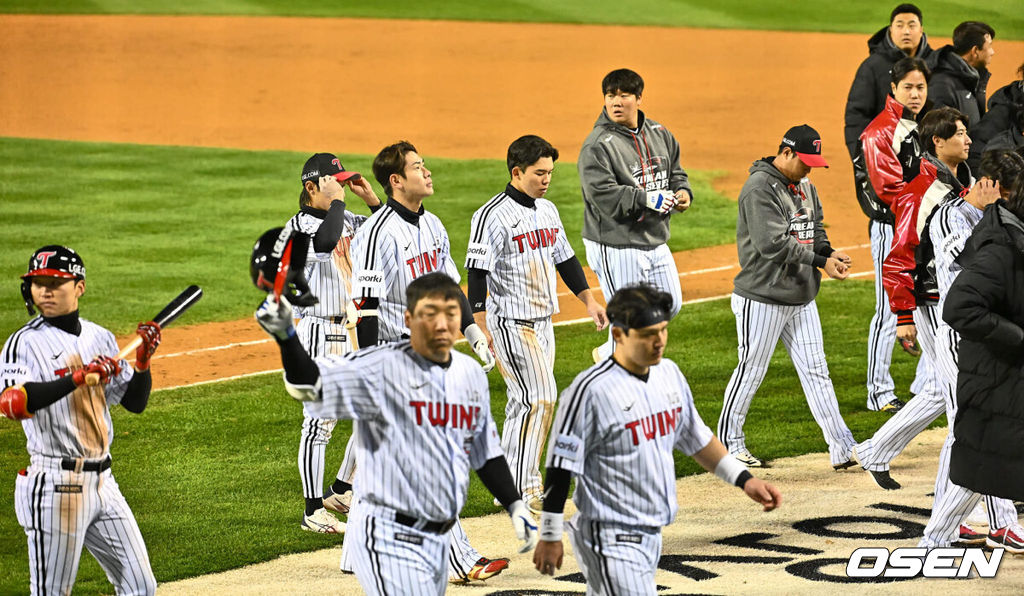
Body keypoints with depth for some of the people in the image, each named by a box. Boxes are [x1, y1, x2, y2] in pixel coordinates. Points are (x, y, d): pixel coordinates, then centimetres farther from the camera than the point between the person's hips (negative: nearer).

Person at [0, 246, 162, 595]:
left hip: (102, 483, 6)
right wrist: (79, 377, -30)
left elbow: (135, 403, 15)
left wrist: (143, 359, -3)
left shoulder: (99, 338, 11)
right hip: (54, 484, -6)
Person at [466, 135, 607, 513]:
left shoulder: (547, 210, 12)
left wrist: (589, 300, 15)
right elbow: (477, 273, -17)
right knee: (539, 399, -14)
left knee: (526, 404, 10)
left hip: (543, 322, 8)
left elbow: (565, 259, 22)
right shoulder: (493, 216, -14)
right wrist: (481, 328, -22)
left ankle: (510, 485, 17)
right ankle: (525, 490, -11)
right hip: (510, 323, -8)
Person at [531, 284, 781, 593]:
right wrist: (550, 537, -10)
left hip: (652, 534, 8)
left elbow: (696, 438, 20)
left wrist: (744, 480, 13)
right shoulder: (591, 389, -17)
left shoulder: (669, 373, 7)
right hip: (612, 541, -8)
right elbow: (561, 467, -13)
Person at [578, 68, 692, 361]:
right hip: (616, 247, -8)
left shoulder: (659, 134, 8)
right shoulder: (596, 146, -15)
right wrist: (646, 199, -31)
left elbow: (675, 171, 20)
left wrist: (682, 191, -3)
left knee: (670, 304, 17)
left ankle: (608, 354, 34)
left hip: (656, 242, 8)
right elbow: (603, 195, -24)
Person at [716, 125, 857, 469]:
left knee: (816, 370, 6)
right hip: (763, 299, -8)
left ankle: (842, 449, 4)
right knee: (751, 371, 2)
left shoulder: (805, 186, 11)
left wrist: (829, 252, -4)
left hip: (801, 298, 8)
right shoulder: (760, 188, -17)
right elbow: (773, 245, -24)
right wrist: (821, 261, -23)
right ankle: (729, 443, 18)